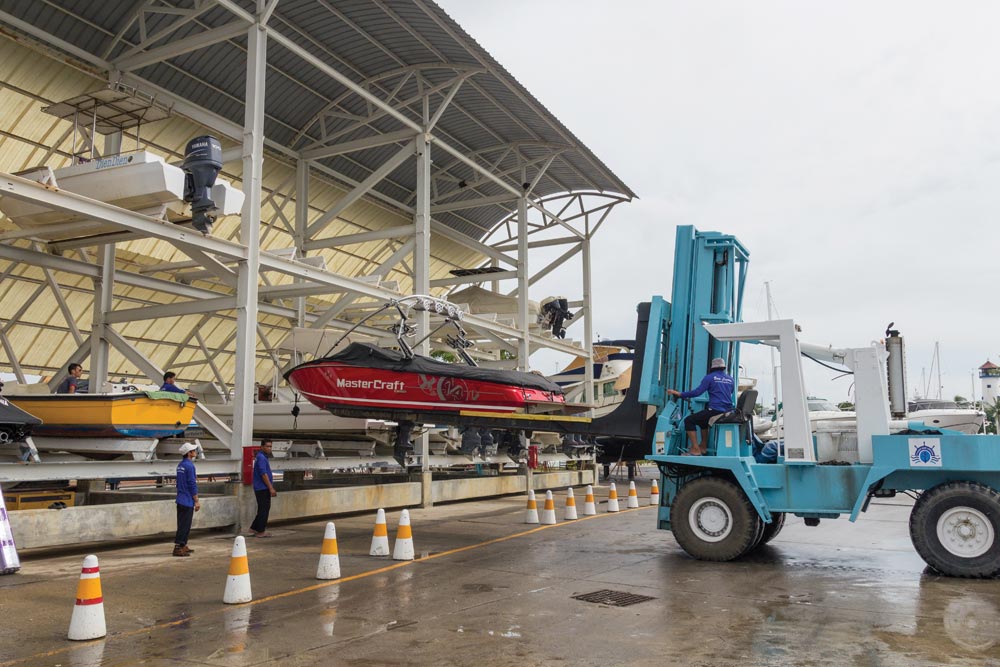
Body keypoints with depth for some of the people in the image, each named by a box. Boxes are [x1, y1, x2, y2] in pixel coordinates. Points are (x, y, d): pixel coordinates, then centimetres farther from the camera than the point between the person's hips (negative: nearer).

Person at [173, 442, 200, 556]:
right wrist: (197, 501, -13)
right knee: (185, 525, -4)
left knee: (183, 524, 16)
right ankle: (178, 547, -3)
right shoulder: (189, 465, -17)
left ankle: (183, 545, 23)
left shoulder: (180, 465, 11)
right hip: (188, 500, -9)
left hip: (180, 500, 9)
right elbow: (192, 485, -17)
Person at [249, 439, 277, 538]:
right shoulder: (261, 458, -16)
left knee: (263, 509, 16)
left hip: (262, 488, 10)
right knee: (264, 509, -3)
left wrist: (271, 488, 21)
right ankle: (260, 531, 3)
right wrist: (271, 488, -19)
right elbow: (264, 474, -21)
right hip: (263, 488, -10)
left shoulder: (264, 457, 16)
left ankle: (254, 528, 22)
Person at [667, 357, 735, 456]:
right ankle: (703, 446, 33)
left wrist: (679, 394, -7)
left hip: (715, 410, -8)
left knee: (688, 420, 0)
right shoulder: (730, 379, 15)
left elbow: (697, 392, -12)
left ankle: (695, 449, -8)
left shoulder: (710, 377, -3)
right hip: (728, 412, 8)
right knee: (702, 419, 33)